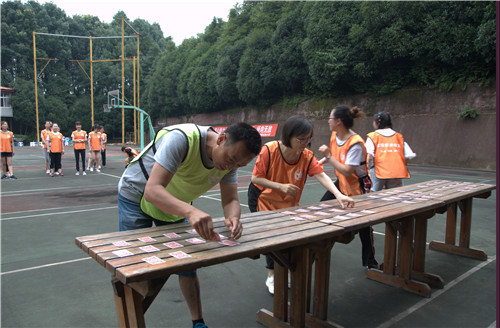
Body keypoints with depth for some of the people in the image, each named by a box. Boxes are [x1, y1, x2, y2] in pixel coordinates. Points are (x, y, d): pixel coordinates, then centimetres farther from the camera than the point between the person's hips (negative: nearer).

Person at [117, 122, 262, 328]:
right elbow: (152, 191, -46)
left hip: (175, 204, 5)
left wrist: (232, 218, -40)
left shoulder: (231, 157, -17)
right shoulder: (181, 139, -39)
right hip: (136, 197, -5)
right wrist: (191, 212, -63)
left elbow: (230, 200, -15)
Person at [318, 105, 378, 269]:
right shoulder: (335, 135, -4)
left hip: (358, 186, -8)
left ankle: (369, 260, 19)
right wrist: (321, 161, 7)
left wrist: (329, 156, -30)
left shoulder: (355, 143, -28)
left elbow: (347, 171, -31)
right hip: (342, 183, 8)